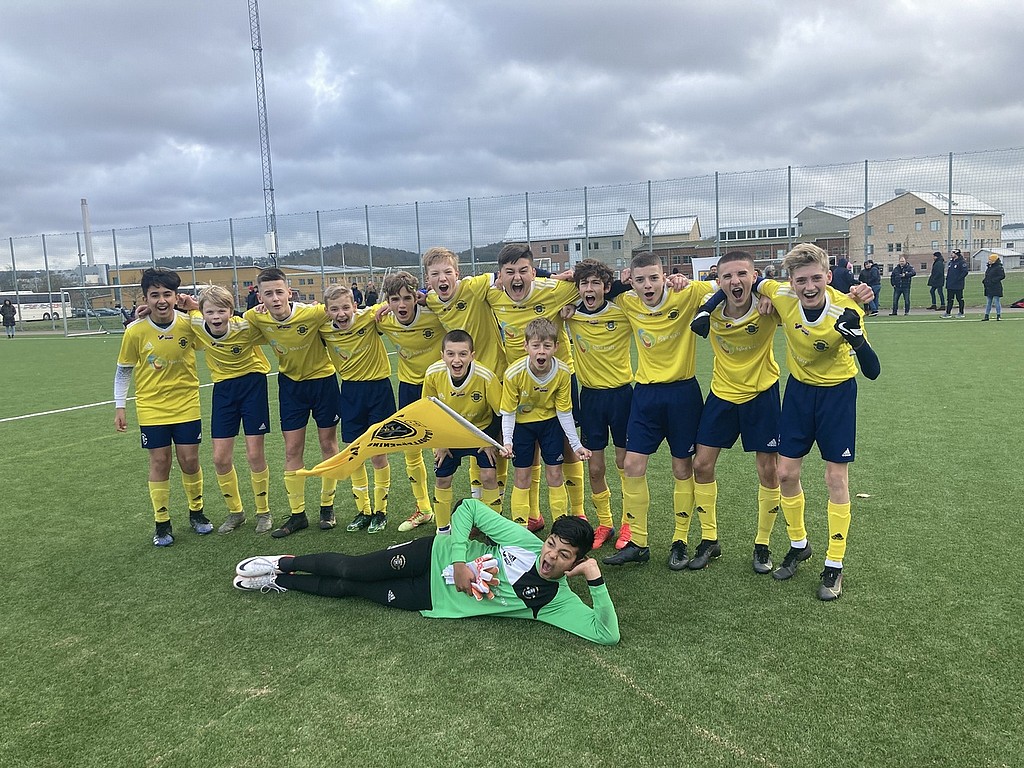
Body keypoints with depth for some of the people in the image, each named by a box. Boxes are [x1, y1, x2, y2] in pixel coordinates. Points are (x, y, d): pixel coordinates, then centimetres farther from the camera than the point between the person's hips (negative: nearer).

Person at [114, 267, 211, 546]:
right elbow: (123, 370, 1)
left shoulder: (189, 324, -11)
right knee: (159, 462, 4)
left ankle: (196, 513, 27)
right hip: (151, 408, 0)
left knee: (189, 460, 5)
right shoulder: (135, 331, -11)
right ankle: (162, 523, 18)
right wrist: (119, 407, 1)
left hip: (186, 406, 1)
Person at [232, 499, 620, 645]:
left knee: (347, 589, 3)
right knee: (349, 569, -1)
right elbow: (468, 508, -9)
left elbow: (607, 634, -24)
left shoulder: (557, 600, -14)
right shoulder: (528, 542, -14)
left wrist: (596, 579, -35)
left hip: (435, 602, 0)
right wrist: (459, 560, -19)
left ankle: (279, 582, 28)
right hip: (437, 553, 0)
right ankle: (281, 565, 29)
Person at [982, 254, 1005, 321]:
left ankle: (999, 315, 2)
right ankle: (986, 315, 15)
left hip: (996, 288, -8)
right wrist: (984, 280, 8)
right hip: (988, 288, 8)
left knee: (996, 301, -5)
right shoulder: (988, 267, 16)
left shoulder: (999, 267, -9)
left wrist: (994, 280, -20)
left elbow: (1002, 276, -14)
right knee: (988, 302, 11)